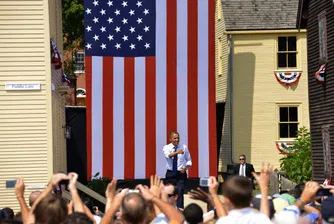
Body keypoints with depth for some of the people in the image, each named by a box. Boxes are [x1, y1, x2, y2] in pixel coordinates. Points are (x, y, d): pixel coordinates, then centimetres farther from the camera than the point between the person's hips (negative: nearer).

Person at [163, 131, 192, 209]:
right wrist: (177, 152, -44)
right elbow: (168, 155, -25)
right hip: (170, 174, 1)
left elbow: (189, 160, 9)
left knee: (180, 192, -13)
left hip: (181, 173, -1)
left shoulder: (184, 147, 2)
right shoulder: (166, 148, -2)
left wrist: (185, 168, -11)